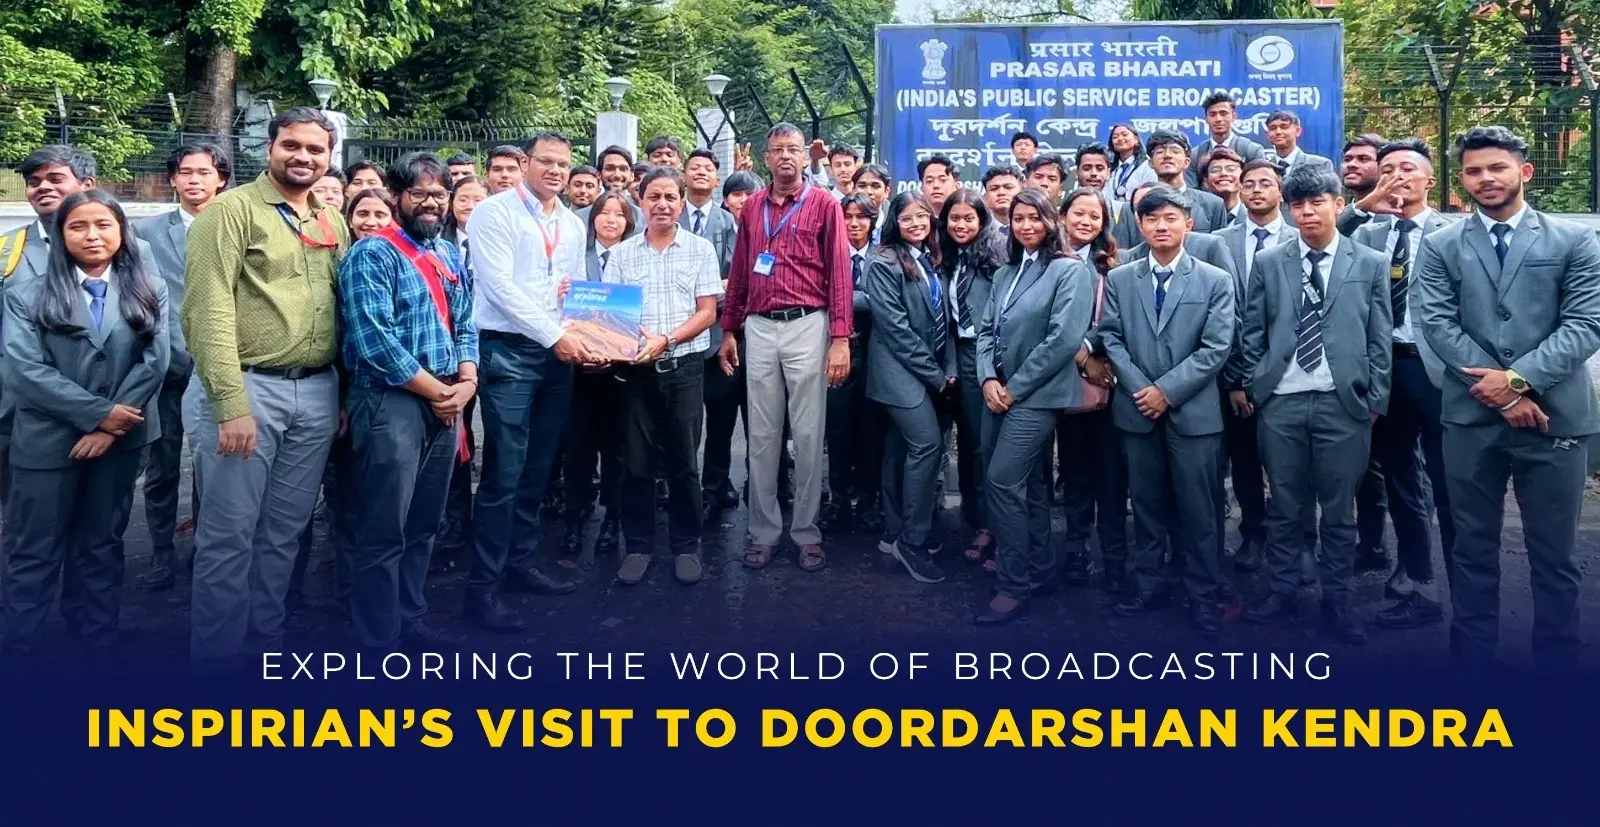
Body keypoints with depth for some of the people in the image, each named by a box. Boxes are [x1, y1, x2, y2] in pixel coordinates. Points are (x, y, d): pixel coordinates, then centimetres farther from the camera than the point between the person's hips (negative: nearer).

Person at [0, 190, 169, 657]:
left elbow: (156, 358, -6)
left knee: (103, 545, 14)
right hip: (47, 440, -1)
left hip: (120, 437, 2)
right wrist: (98, 413, -17)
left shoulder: (149, 291, 3)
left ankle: (100, 643, 25)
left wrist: (112, 426, -14)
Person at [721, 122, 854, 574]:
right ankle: (763, 532, 14)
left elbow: (839, 272, -4)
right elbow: (738, 274, 16)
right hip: (759, 329, 4)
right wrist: (728, 330, 14)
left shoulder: (824, 206, 1)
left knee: (808, 435, 1)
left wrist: (841, 338, -11)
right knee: (762, 434, 6)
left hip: (807, 326, -3)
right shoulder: (752, 208, 13)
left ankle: (807, 533, 11)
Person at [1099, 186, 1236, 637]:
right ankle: (1148, 585, 22)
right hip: (1136, 408, 2)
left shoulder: (1216, 280, 0)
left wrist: (1167, 390, -13)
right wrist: (1139, 389, -10)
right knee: (1146, 501, 11)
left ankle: (1203, 595, 12)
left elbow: (1216, 347, -7)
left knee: (1198, 507, 2)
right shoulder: (1118, 279, 7)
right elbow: (1111, 339, 2)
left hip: (1194, 410, -2)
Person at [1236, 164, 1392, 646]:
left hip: (1343, 404, -1)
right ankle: (1283, 593, 21)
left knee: (1339, 509, 7)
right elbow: (1251, 334, 9)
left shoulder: (1370, 265, 6)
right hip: (1280, 402, 1)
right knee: (1284, 506, 9)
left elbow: (1379, 340, 5)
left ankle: (1336, 602, 18)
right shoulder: (1268, 263, 8)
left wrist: (1375, 399, 1)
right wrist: (1251, 387, 4)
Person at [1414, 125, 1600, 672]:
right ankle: (1471, 657, 20)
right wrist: (1500, 390, -12)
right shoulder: (1441, 247, 7)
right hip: (1471, 417, 1)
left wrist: (1520, 378, -16)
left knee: (1554, 554, 7)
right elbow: (1436, 324, -4)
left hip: (1554, 417, -1)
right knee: (1473, 549, 10)